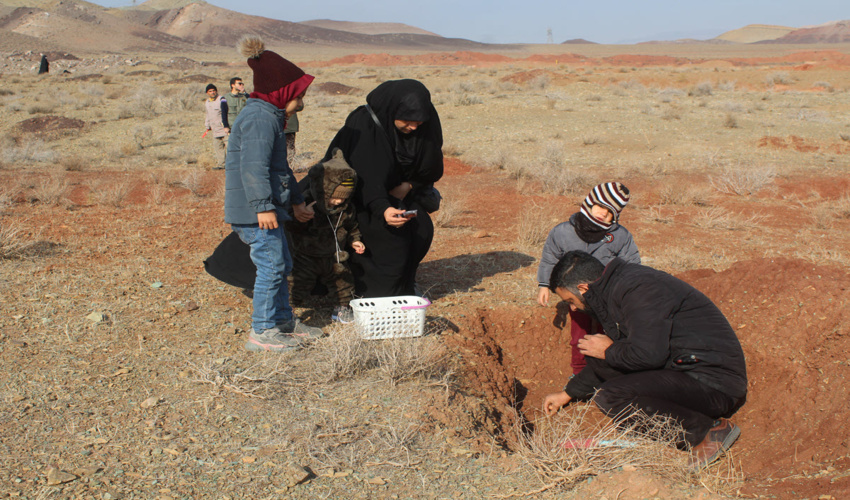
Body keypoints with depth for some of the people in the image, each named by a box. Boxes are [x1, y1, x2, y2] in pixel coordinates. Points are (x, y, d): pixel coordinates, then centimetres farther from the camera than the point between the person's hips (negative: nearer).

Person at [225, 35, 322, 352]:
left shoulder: (270, 116, 21)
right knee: (271, 265, -7)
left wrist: (296, 201, 31)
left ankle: (284, 322, 28)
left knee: (281, 265, 17)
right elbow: (254, 165, -25)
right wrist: (263, 206, -30)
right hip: (255, 210, -11)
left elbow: (279, 166, 29)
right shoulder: (260, 117, -15)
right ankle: (262, 332, 2)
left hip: (266, 208, 11)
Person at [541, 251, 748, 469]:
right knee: (596, 359, 7)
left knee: (610, 397, -26)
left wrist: (609, 351, -9)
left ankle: (710, 430, -11)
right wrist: (568, 393, 31)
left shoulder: (636, 289, -19)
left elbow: (648, 354, -30)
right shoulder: (615, 288, 12)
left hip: (714, 383, -10)